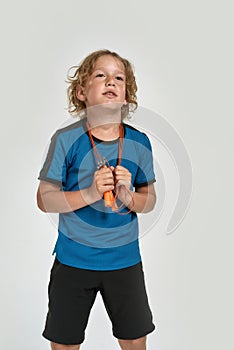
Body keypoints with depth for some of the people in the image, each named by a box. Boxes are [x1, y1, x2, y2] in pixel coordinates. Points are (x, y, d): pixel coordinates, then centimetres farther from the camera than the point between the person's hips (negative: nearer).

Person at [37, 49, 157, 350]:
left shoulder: (139, 142, -4)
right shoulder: (66, 139, -12)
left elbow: (150, 201, 3)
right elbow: (45, 199, -11)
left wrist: (128, 196, -19)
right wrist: (90, 193, -25)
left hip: (125, 259, 2)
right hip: (73, 260, -2)